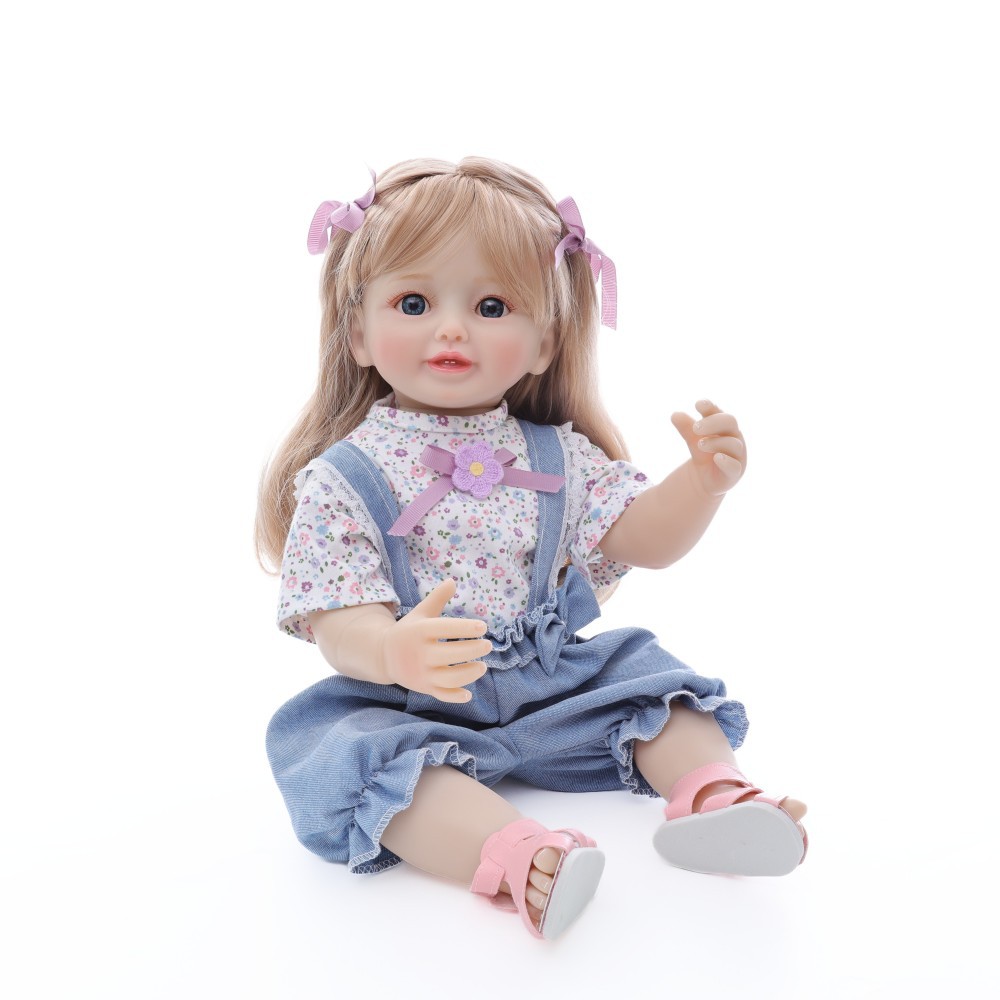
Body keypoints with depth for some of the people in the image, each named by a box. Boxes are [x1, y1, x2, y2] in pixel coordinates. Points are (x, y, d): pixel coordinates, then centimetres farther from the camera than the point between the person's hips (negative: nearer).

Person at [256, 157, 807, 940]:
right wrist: (394, 651, -41)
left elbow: (644, 538, 2)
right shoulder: (343, 478, -10)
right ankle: (512, 853, -43)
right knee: (356, 748, -31)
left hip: (557, 681, 4)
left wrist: (705, 479, -18)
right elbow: (340, 627, -17)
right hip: (411, 701, -4)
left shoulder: (559, 457, 3)